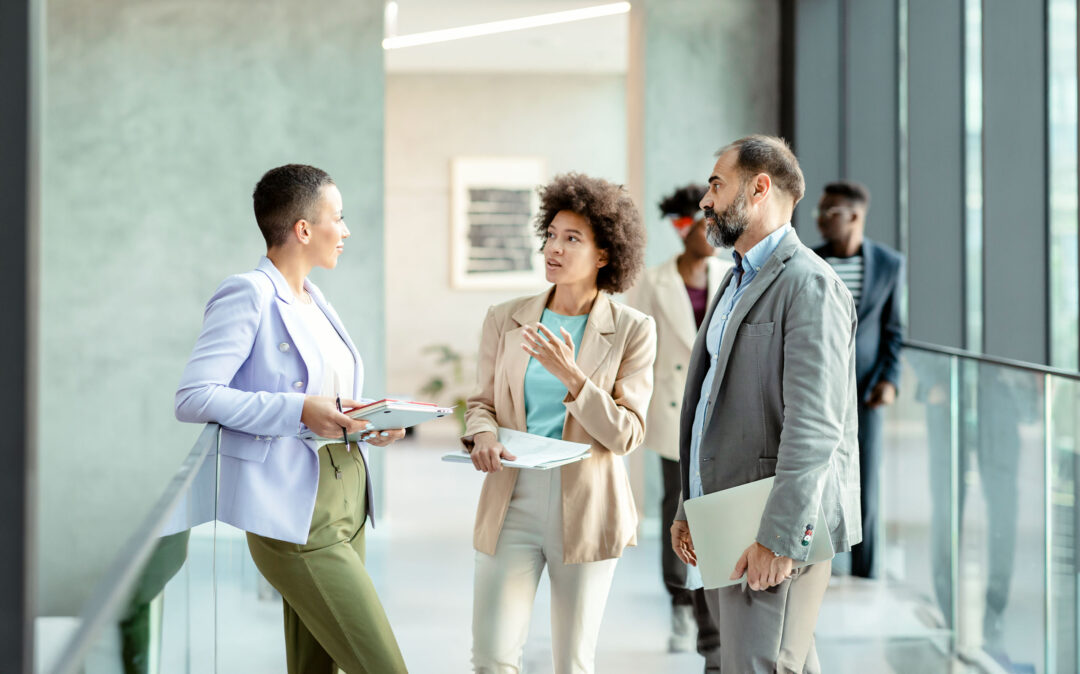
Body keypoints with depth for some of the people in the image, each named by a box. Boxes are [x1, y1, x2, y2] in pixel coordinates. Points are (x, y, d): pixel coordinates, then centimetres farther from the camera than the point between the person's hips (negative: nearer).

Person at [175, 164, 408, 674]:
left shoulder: (312, 298, 15)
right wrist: (300, 412, -24)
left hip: (346, 497, 9)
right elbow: (193, 397, -17)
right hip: (296, 515, -9)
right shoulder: (248, 295, -11)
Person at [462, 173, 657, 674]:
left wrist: (571, 376, -21)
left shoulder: (632, 331, -2)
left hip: (585, 511, -2)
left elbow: (626, 434, -7)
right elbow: (481, 401, 12)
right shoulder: (505, 319, 5)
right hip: (510, 505, 2)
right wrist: (482, 435, -11)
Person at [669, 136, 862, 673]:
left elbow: (814, 427, -21)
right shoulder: (738, 284, 21)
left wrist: (778, 538, -26)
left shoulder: (810, 285, -12)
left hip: (780, 529, -9)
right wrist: (689, 508, 20)